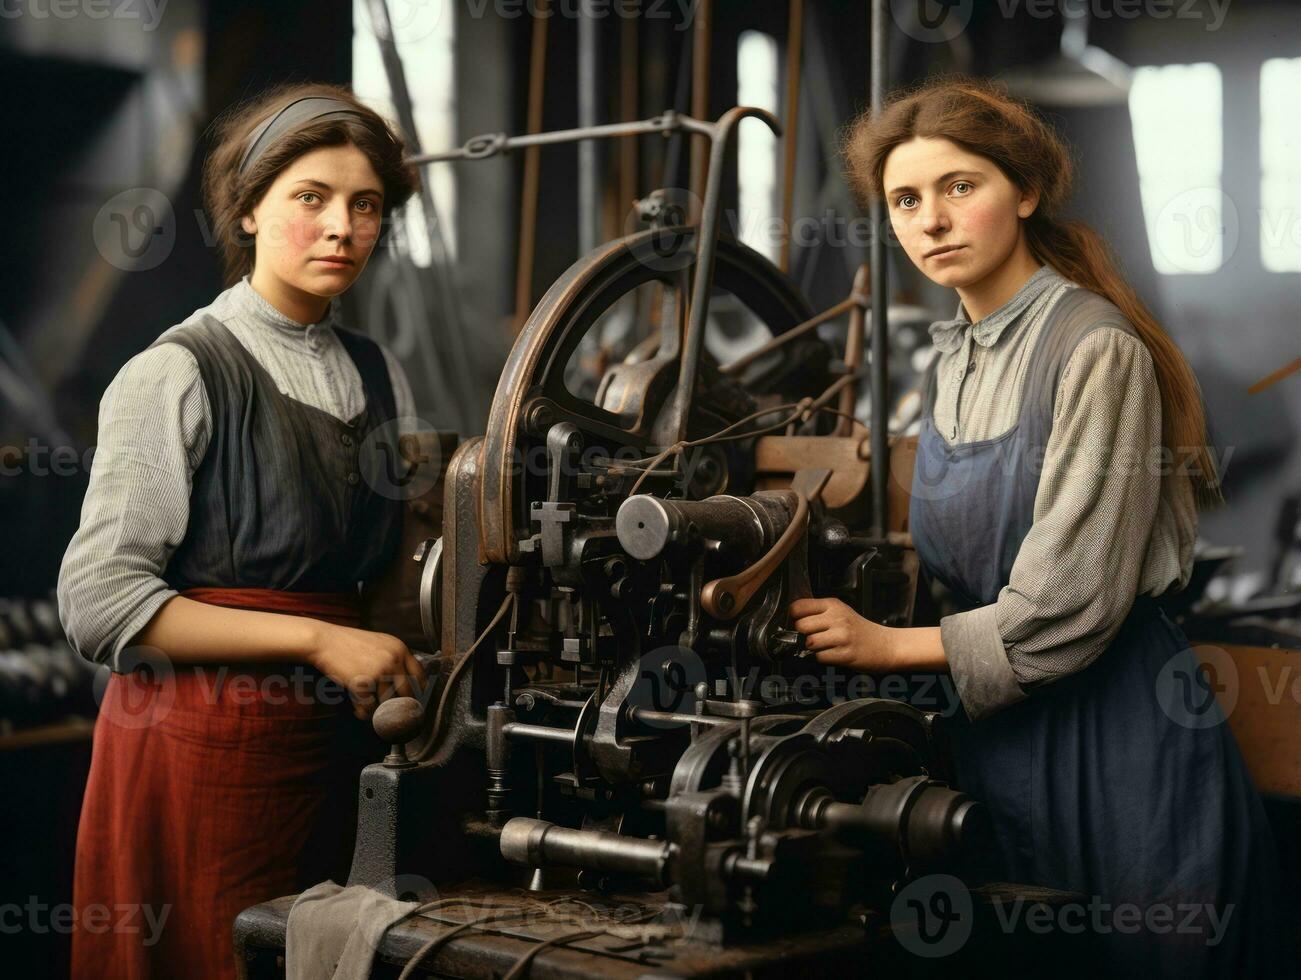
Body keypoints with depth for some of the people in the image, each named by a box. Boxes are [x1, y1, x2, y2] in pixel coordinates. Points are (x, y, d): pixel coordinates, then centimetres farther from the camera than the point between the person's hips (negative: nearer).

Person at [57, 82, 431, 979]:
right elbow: (98, 601, -15)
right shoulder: (178, 375, -8)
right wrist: (316, 640, -18)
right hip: (206, 744, -6)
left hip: (337, 740, 6)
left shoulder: (378, 373, 11)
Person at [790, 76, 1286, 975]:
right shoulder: (951, 361, 8)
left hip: (1115, 735, -7)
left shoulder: (1094, 350, -17)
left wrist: (889, 645, -12)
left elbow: (1066, 608, -20)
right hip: (1001, 736, 7)